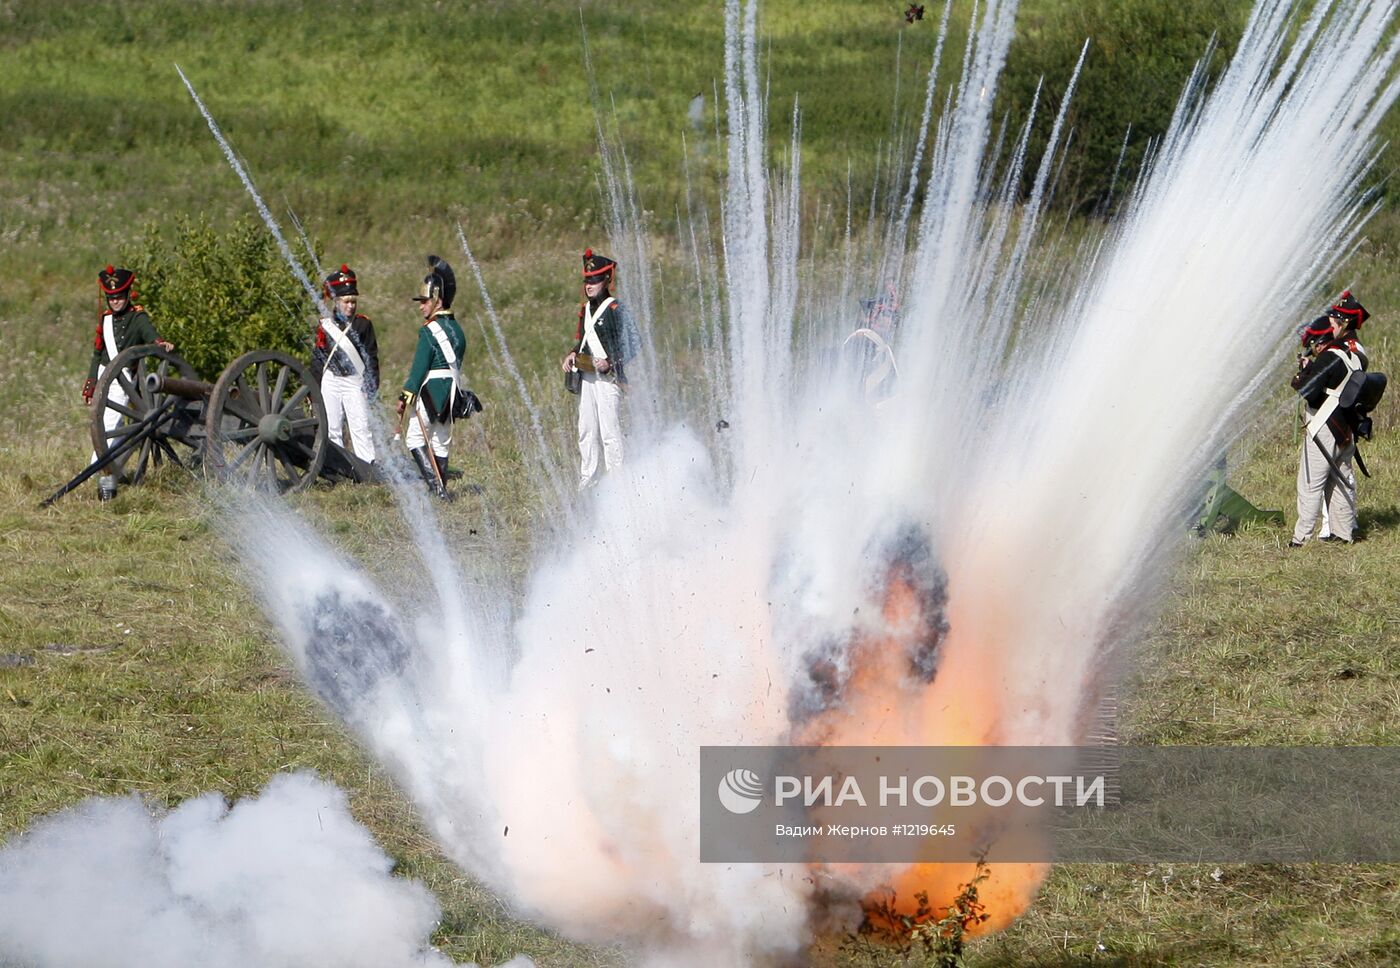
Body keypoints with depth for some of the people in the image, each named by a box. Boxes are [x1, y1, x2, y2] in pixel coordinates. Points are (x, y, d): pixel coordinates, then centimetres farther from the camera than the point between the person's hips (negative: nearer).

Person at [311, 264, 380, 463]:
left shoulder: (363, 324, 4)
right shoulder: (325, 326, 7)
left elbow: (371, 356, 5)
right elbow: (317, 359, 10)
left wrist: (372, 383, -4)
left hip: (355, 382, -2)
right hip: (331, 381, 2)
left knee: (361, 428, -8)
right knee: (332, 429, 4)